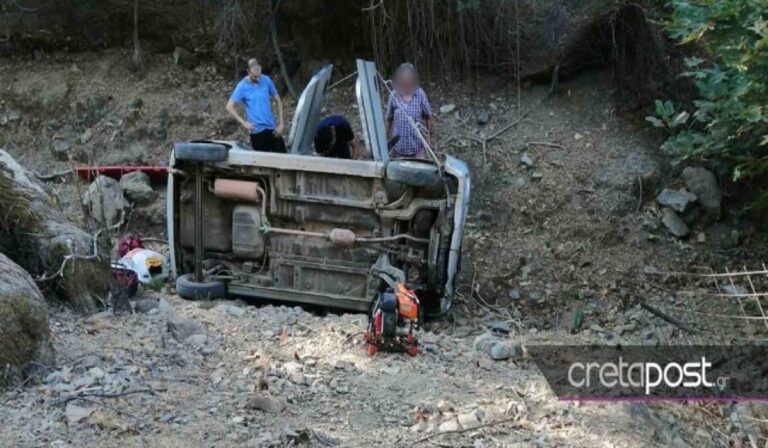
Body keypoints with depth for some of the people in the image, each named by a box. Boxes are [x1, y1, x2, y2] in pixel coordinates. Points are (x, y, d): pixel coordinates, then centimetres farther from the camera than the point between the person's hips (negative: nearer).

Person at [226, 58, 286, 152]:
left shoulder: (266, 80, 1)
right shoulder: (242, 86, -7)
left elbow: (277, 100, 10)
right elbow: (229, 107, -4)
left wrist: (281, 123, 4)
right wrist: (243, 123, -10)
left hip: (272, 128, 3)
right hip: (256, 131, -3)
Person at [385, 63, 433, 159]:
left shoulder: (420, 94, -7)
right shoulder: (393, 96, -4)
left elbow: (428, 116, 2)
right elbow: (389, 119, 6)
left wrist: (429, 136, 3)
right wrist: (387, 138, 10)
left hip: (417, 143, -1)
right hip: (399, 143, 1)